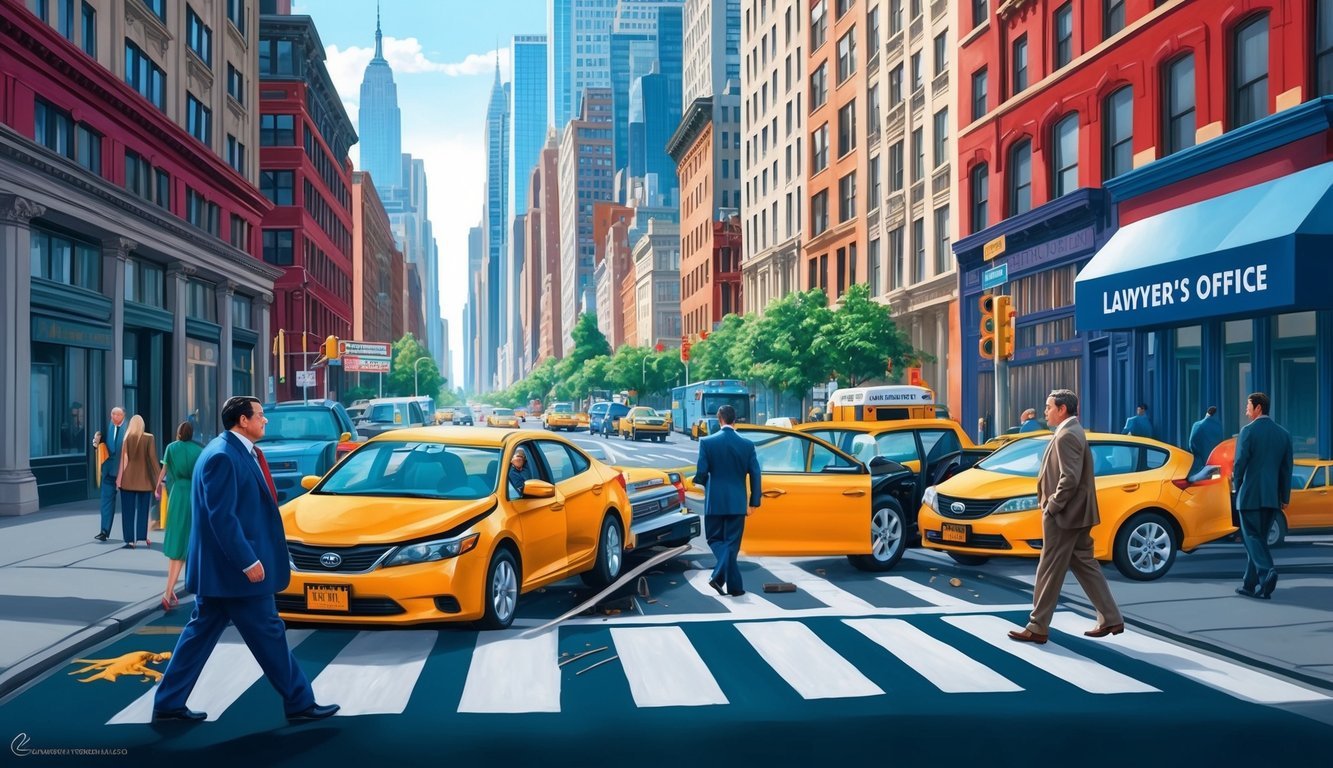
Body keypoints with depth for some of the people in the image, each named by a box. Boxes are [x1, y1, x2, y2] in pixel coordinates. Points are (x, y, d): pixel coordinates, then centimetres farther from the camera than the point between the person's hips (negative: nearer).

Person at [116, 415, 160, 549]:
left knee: (128, 511, 4)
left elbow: (123, 459, -5)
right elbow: (153, 458, -7)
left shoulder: (127, 438, -4)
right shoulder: (149, 438, -5)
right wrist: (159, 476, -2)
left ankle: (130, 540, 1)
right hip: (144, 479, 1)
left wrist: (119, 478, 0)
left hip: (128, 479, -1)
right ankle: (143, 538, 11)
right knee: (143, 509, 13)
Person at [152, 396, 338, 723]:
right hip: (234, 567, -10)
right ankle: (299, 703, 11)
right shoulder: (222, 456, -20)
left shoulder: (239, 452, 11)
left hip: (219, 569, 10)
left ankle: (169, 703, 22)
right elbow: (222, 516, -24)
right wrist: (248, 562, -22)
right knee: (268, 634, 0)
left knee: (201, 633, 15)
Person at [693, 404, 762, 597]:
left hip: (714, 501, -1)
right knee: (732, 543, 11)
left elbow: (701, 473, -8)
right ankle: (732, 585, 5)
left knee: (715, 538, 13)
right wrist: (754, 502, 9)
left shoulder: (707, 442, -8)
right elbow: (755, 475, -1)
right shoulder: (747, 444, -2)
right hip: (737, 502, 1)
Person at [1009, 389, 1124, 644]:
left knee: (1050, 570, -4)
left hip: (1063, 515, -10)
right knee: (1084, 564, 14)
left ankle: (1038, 627, 2)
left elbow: (1070, 478, -24)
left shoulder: (1066, 436, -17)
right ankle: (1110, 619, 18)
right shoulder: (1072, 432, 15)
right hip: (1077, 513, 10)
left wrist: (1052, 506, -17)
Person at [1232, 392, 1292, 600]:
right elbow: (1287, 468, 11)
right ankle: (1249, 585, 16)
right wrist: (1285, 497, 15)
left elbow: (1239, 463, -11)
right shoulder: (1284, 434, 9)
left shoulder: (1248, 431, -9)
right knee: (1259, 539, 12)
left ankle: (1267, 572, -24)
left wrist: (1236, 488, 6)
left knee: (1252, 538, -2)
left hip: (1250, 495, -6)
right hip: (1272, 497, 6)